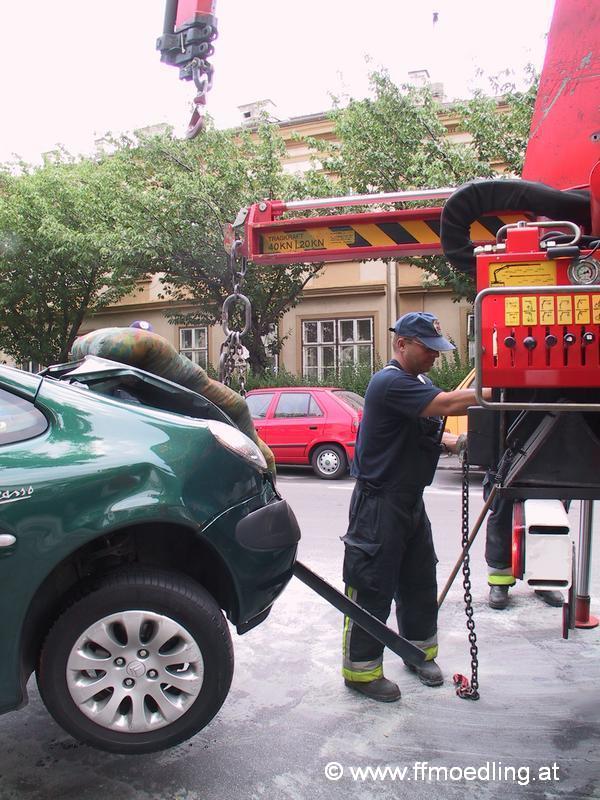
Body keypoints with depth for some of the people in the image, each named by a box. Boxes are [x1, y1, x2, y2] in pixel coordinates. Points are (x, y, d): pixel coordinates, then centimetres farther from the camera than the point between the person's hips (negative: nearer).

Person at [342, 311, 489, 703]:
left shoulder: (419, 383, 13)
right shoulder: (391, 383, -20)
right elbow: (447, 404, -31)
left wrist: (460, 442, 1)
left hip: (410, 501, 10)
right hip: (379, 504, -10)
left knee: (420, 580, 19)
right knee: (372, 587, -1)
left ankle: (419, 650, 36)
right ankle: (361, 670, 12)